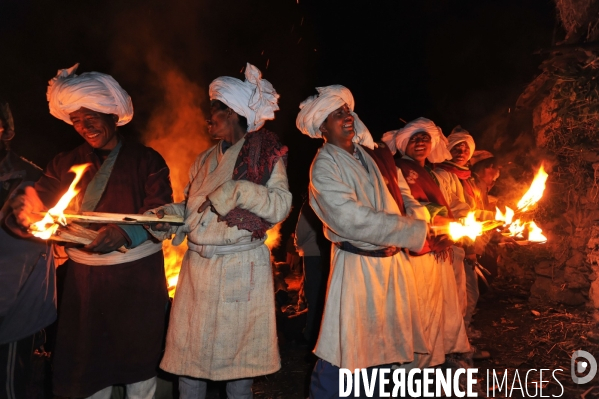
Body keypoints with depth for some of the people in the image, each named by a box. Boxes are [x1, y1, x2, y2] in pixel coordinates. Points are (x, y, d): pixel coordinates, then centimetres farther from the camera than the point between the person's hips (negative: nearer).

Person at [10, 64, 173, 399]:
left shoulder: (146, 160, -3)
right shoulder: (67, 163, 9)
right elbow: (40, 200, 3)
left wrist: (123, 233, -29)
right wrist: (27, 206, -19)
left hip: (137, 274, -3)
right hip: (84, 275, 3)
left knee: (138, 356, 11)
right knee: (87, 357, 13)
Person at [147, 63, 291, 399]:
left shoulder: (264, 154, -2)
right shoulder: (205, 161, 15)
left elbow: (281, 205, -12)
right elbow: (191, 209, 16)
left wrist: (237, 191, -22)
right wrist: (169, 214, -3)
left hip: (241, 269, -5)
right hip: (198, 267, 5)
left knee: (237, 358, 7)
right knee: (187, 357, 9)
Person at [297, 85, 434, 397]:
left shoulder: (375, 156, 11)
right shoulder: (324, 165, -9)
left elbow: (407, 199, 9)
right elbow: (351, 220, -21)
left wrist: (401, 238, -12)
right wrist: (415, 231, -18)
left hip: (394, 262, 7)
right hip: (357, 266, -6)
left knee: (385, 345, 17)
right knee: (344, 355, -1)